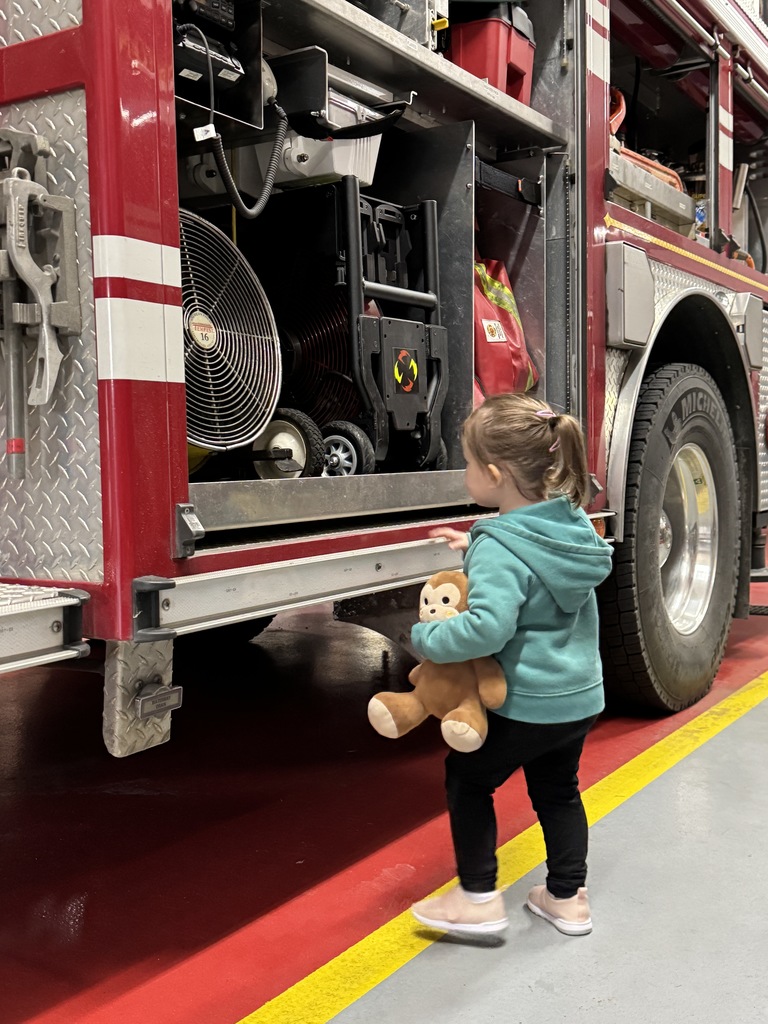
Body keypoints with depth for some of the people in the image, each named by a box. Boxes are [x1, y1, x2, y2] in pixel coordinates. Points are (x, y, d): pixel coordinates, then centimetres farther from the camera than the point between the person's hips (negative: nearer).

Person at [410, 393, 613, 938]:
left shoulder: (499, 549, -26)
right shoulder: (574, 522, 0)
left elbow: (488, 626, -38)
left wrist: (428, 638, -24)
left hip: (528, 704, -8)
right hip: (581, 695, 8)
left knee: (467, 775, 13)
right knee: (557, 789, 24)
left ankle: (478, 898, 17)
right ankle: (568, 897, 33)